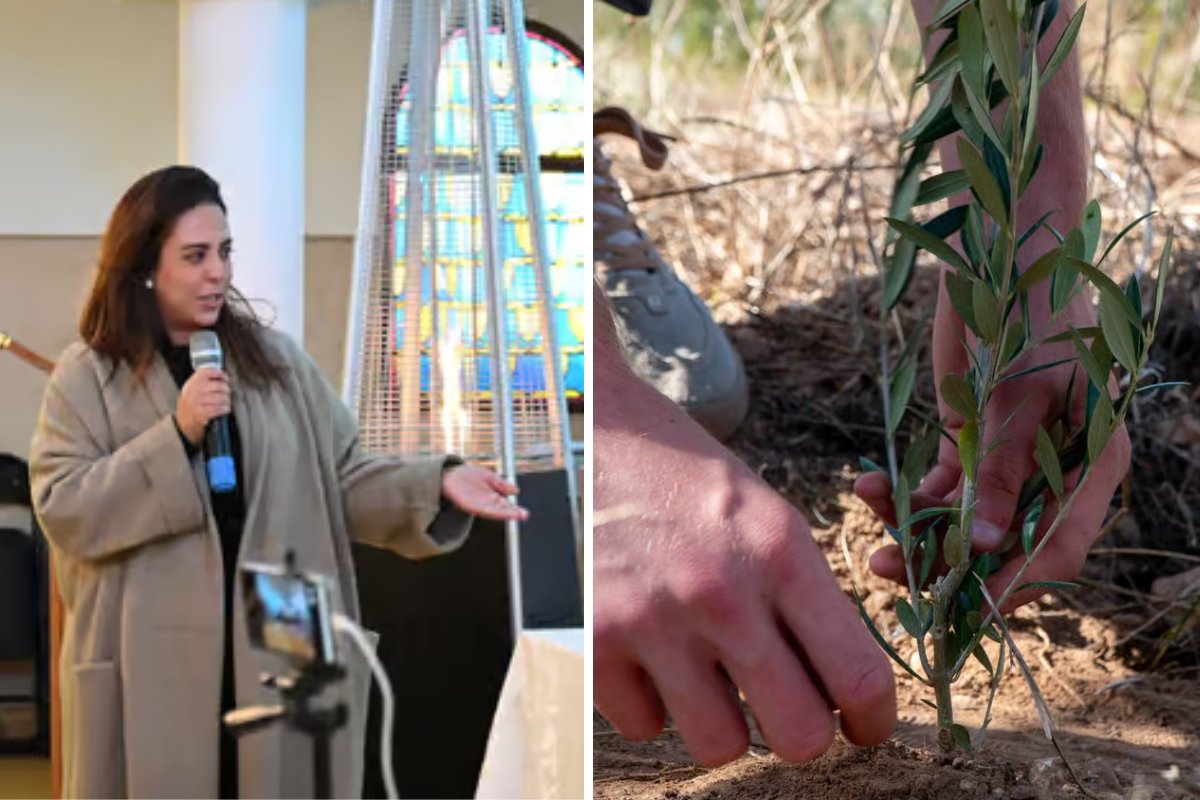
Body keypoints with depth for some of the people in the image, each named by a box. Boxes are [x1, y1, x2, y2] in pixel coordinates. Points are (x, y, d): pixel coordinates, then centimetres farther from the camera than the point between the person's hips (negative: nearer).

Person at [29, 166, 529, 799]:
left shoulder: (275, 359, 10)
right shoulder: (87, 376, 1)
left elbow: (346, 481, 7)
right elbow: (62, 511, -8)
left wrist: (436, 484, -10)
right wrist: (175, 436, -15)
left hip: (278, 660, 3)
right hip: (151, 672, -2)